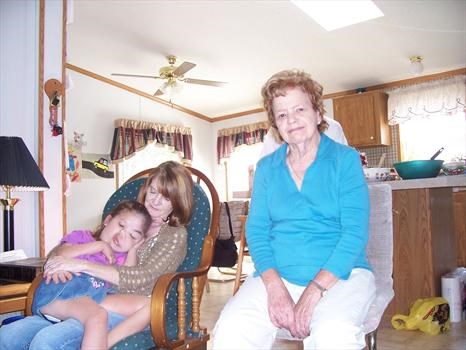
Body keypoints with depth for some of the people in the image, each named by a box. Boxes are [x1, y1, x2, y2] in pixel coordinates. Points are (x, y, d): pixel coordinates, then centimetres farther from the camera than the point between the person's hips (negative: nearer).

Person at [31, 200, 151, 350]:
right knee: (97, 316, -35)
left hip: (97, 298, 4)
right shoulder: (82, 236, 22)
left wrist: (133, 249, 15)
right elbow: (61, 255, 1)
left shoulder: (120, 256, 30)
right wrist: (100, 245, 5)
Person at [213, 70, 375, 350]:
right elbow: (256, 230, 4)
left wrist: (314, 293, -18)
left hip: (340, 274, -1)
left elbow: (355, 232, -7)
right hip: (277, 275, 2)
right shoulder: (266, 167, 11)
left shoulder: (345, 159, 2)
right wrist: (274, 286, -14)